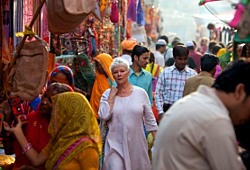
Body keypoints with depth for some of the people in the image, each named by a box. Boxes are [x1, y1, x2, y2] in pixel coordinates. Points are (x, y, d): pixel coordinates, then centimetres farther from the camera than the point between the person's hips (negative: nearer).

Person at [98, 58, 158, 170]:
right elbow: (103, 116, -12)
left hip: (136, 144, 1)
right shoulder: (108, 94, 2)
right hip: (115, 144, -1)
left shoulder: (141, 93, 1)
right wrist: (112, 95, -9)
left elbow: (149, 119, 6)